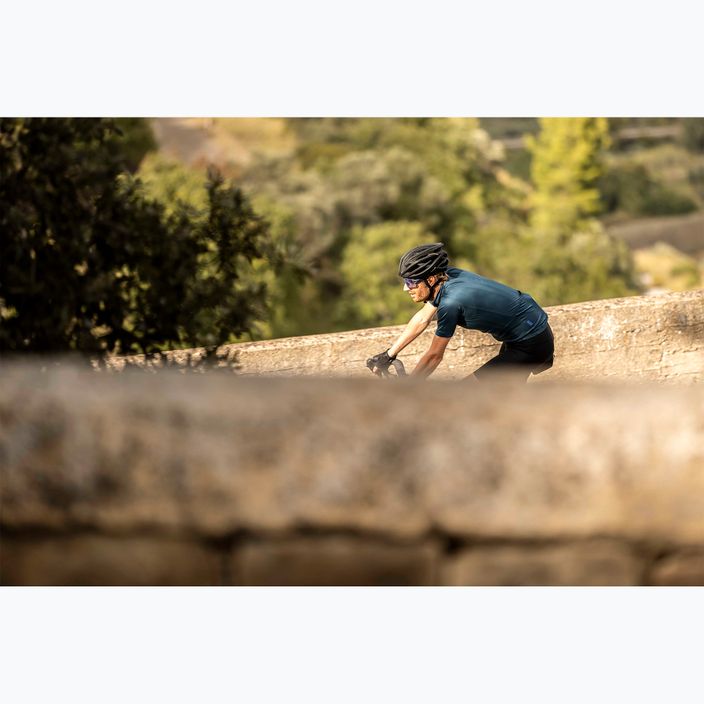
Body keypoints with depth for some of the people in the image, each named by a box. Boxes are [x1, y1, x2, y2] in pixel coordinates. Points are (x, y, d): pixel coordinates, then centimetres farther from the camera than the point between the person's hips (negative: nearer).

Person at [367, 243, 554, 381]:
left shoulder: (451, 302, -28)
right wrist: (388, 355, 13)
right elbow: (422, 319, 11)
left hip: (530, 344, -9)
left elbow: (434, 356, -19)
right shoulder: (447, 276, -3)